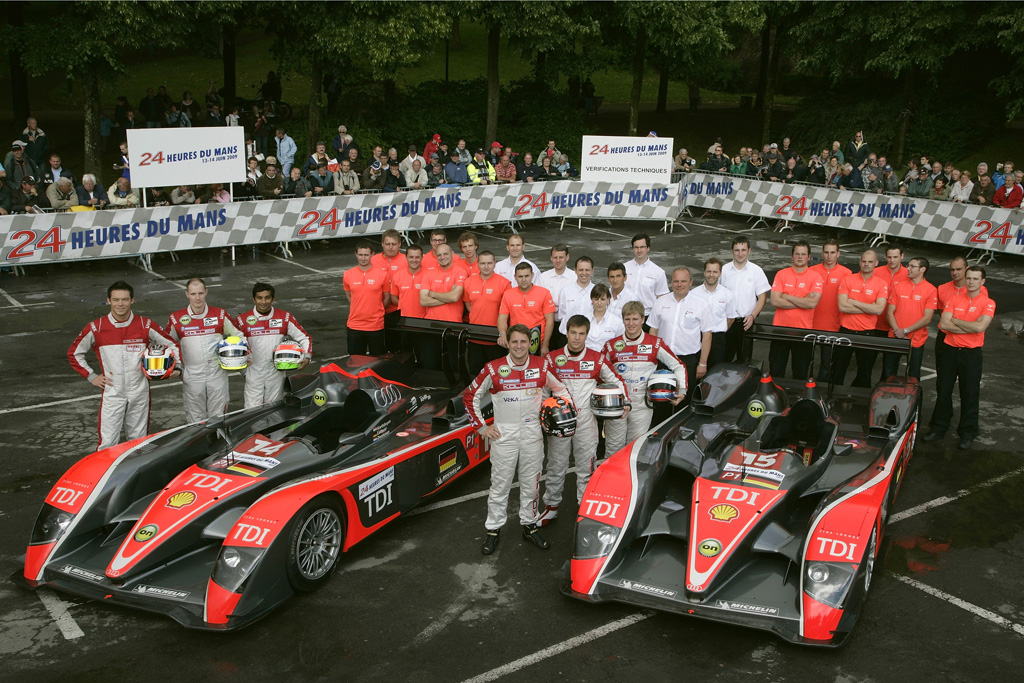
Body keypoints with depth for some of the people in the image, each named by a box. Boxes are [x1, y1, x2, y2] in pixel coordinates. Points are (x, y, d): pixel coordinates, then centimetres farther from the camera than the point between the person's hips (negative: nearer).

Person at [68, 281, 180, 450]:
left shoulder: (146, 326, -2)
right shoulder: (96, 328, -4)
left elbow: (171, 345, 9)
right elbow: (74, 353, 9)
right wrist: (91, 376, 2)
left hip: (139, 393, 1)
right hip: (112, 393, -1)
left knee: (139, 441, 11)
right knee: (107, 444, -5)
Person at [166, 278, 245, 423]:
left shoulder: (220, 315, 1)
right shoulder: (176, 318, 1)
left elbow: (238, 335, 13)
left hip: (217, 373, 0)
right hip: (191, 377, 0)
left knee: (218, 418, 5)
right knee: (195, 420, 7)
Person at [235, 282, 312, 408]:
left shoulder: (285, 318, 1)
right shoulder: (243, 320, -1)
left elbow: (304, 337, 5)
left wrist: (306, 357, -9)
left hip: (276, 374, 1)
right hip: (253, 373, -1)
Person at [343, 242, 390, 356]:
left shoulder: (382, 274, -5)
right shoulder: (348, 275, 2)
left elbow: (387, 297, 4)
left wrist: (375, 312, 3)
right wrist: (359, 309, 8)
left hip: (376, 326, -2)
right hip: (354, 326, 2)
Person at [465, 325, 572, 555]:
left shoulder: (542, 367, -1)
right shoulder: (494, 369, -8)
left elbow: (560, 389, 16)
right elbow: (470, 397, 1)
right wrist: (482, 427, -1)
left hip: (533, 434, 2)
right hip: (503, 434, -2)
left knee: (531, 483, 11)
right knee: (500, 484, 4)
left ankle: (530, 525, 26)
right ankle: (492, 530, 16)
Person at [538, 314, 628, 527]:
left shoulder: (597, 359, 0)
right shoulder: (552, 358, -1)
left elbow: (616, 381, 8)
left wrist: (624, 403, -5)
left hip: (586, 421, 0)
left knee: (586, 467, 7)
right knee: (555, 466, 9)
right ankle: (551, 506, 23)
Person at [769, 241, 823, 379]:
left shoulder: (815, 277, -3)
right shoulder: (781, 274, 1)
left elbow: (813, 303, -16)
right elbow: (775, 301, -11)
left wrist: (787, 296, -12)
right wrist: (803, 302, -13)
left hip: (804, 330, -1)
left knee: (801, 373, 11)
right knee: (776, 371, 10)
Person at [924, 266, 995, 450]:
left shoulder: (988, 303, -4)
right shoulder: (954, 299, 5)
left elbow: (980, 327, -20)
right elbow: (944, 324, -8)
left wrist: (955, 320, -9)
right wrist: (970, 327, -14)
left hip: (971, 354, -3)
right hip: (950, 350, 3)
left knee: (970, 394, 3)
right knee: (943, 391, 10)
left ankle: (968, 433, 15)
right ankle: (938, 428, 22)